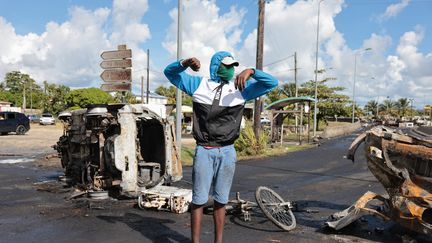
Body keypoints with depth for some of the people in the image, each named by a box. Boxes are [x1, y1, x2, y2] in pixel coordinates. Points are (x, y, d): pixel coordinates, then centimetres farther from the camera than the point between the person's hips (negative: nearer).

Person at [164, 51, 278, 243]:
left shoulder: (241, 88, 9)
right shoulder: (199, 84, 8)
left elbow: (272, 83, 4)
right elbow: (170, 72, 11)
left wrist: (251, 71, -14)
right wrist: (185, 63, -11)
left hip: (227, 152, 2)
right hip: (204, 151, -2)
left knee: (220, 201, 12)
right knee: (199, 200, 1)